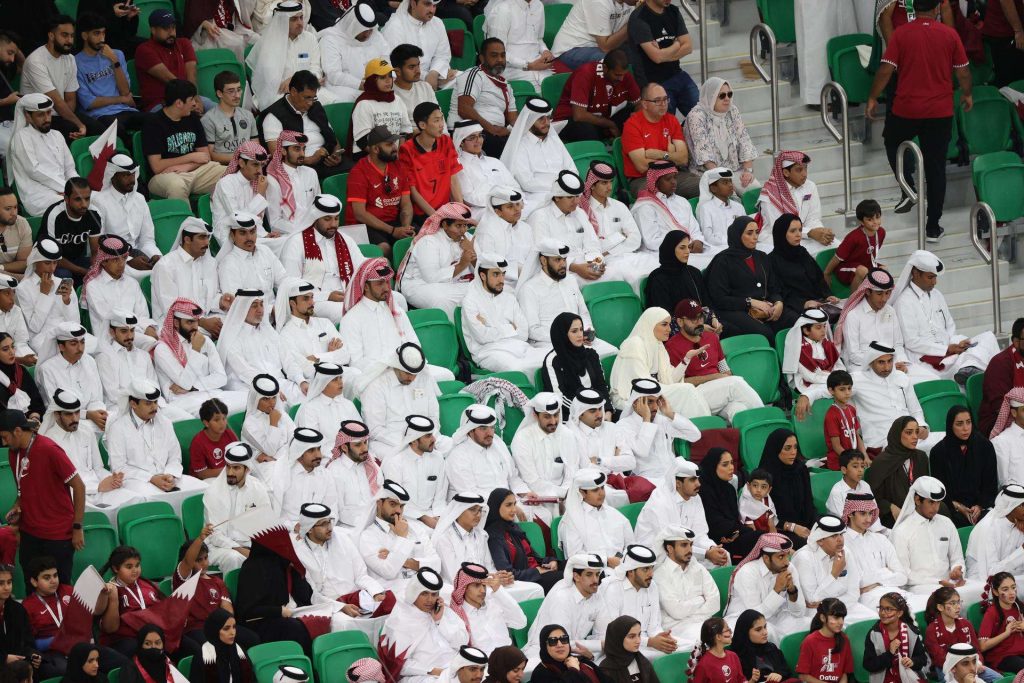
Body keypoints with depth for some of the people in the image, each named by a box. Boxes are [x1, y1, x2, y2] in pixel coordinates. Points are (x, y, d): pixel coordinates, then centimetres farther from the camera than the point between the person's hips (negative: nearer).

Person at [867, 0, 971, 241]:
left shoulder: (900, 34, -8)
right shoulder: (950, 35, -4)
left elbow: (886, 70, -10)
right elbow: (963, 72, 1)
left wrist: (873, 98, 2)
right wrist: (967, 95, 20)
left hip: (906, 110, -1)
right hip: (940, 112, 1)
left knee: (892, 142, 29)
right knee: (936, 167, 8)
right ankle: (933, 227, 10)